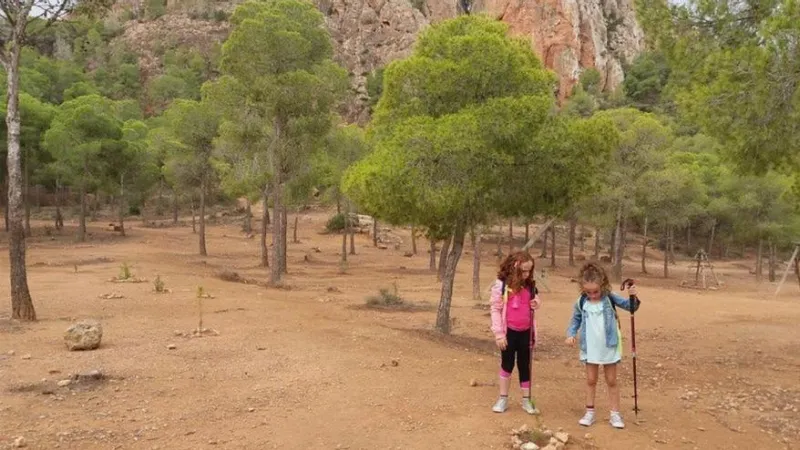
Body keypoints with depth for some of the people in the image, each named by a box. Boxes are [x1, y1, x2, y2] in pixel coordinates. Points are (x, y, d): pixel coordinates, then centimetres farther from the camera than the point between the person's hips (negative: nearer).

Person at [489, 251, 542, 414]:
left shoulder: (530, 286, 1)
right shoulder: (501, 285, -12)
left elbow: (535, 300, 18)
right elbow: (495, 309, -11)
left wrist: (537, 303, -8)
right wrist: (499, 334, -12)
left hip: (525, 332, 3)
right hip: (509, 332, -3)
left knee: (525, 365, 12)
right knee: (507, 364, 10)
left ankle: (527, 400, 23)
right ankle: (503, 398, 24)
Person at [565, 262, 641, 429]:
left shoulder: (610, 298, -11)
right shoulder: (581, 302, -7)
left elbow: (629, 306, -11)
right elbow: (575, 319, 6)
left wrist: (633, 298, -32)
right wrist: (571, 334, -9)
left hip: (609, 347, -1)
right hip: (590, 348, 1)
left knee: (611, 381, 11)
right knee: (591, 380, 11)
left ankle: (615, 414, 20)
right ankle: (589, 412, 22)